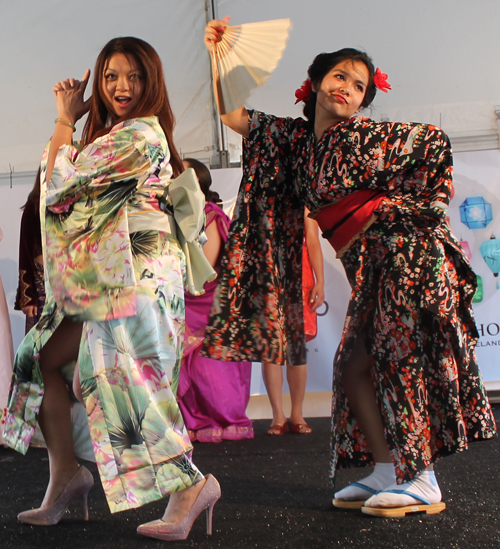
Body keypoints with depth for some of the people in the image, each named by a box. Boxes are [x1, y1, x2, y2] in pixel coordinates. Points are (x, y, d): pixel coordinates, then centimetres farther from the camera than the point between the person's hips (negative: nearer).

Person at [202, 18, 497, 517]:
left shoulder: (363, 136, -4)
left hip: (403, 253, -7)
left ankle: (423, 482, -6)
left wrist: (395, 207, 2)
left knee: (399, 361, -10)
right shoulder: (294, 139, 13)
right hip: (368, 270, 7)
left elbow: (434, 141, 2)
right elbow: (231, 113, 16)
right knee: (353, 367, 3)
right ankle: (386, 472, 9)